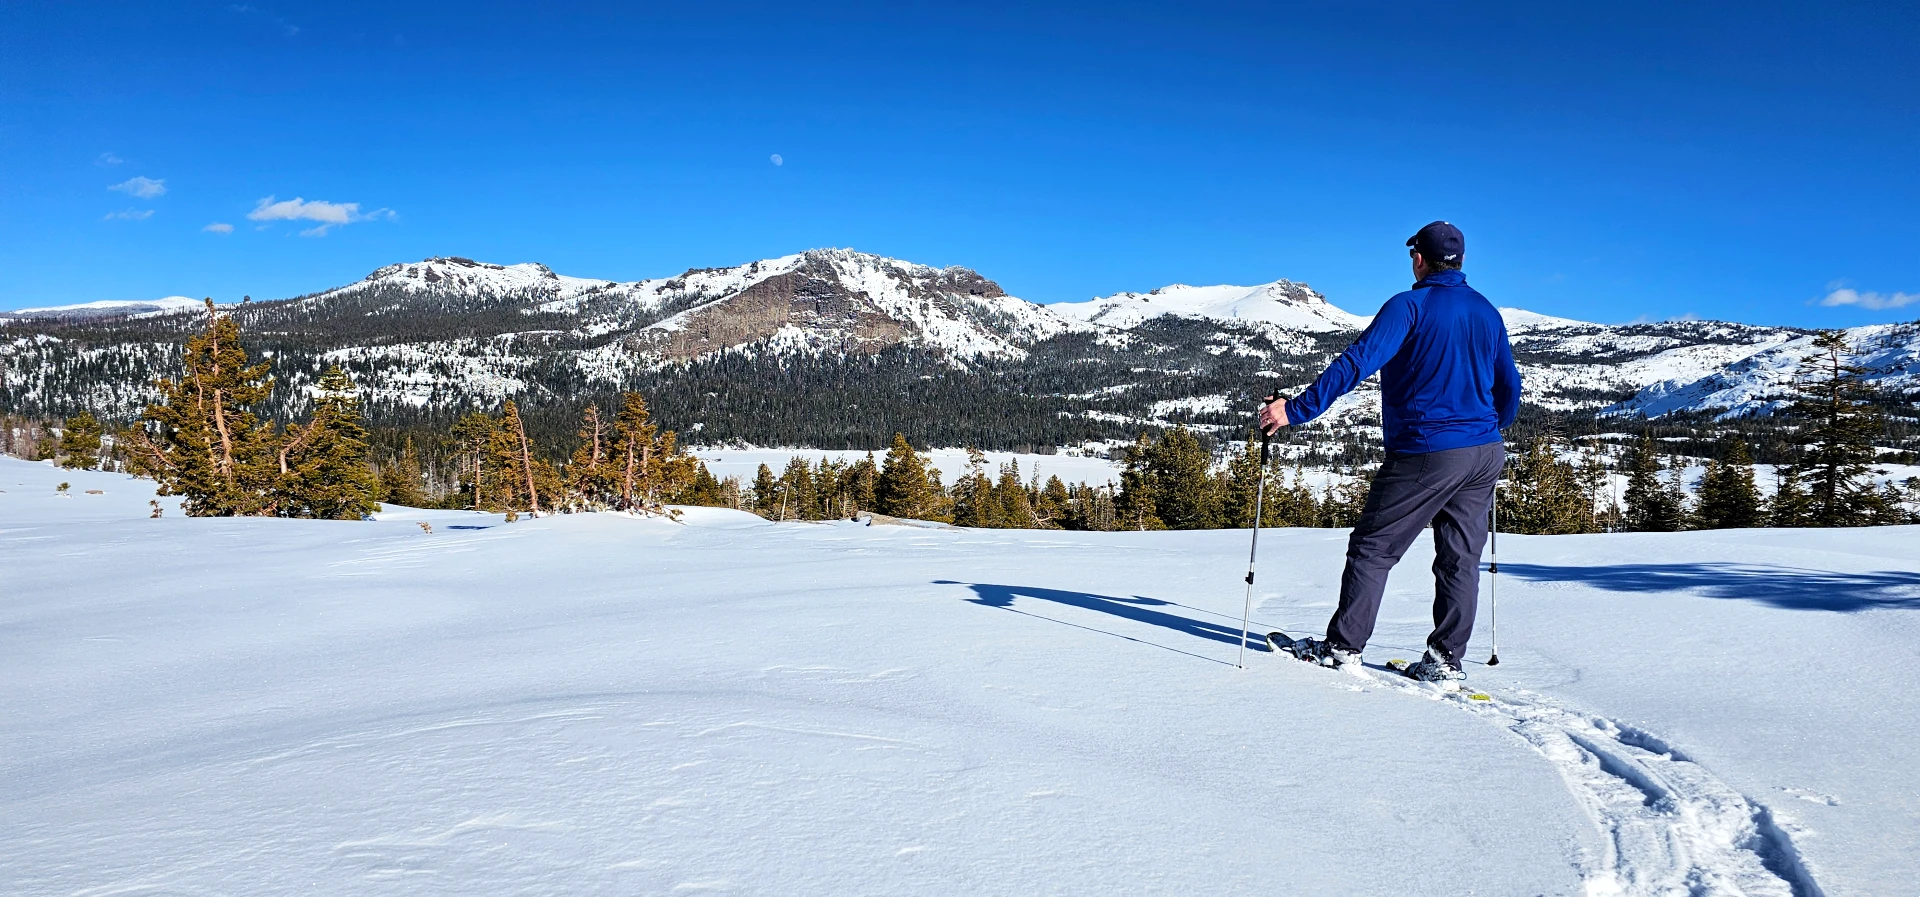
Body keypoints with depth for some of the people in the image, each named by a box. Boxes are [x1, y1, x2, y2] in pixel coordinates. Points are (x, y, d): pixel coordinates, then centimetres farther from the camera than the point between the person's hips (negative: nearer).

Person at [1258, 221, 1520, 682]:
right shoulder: (1488, 312, 11)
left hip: (1424, 453, -6)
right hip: (1484, 455, 7)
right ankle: (1446, 658, 12)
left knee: (1372, 548, 3)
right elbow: (1510, 386, 18)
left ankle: (1343, 646, 8)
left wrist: (1296, 410, -23)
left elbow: (1357, 363, -21)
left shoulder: (1409, 306, -9)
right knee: (1460, 557, 10)